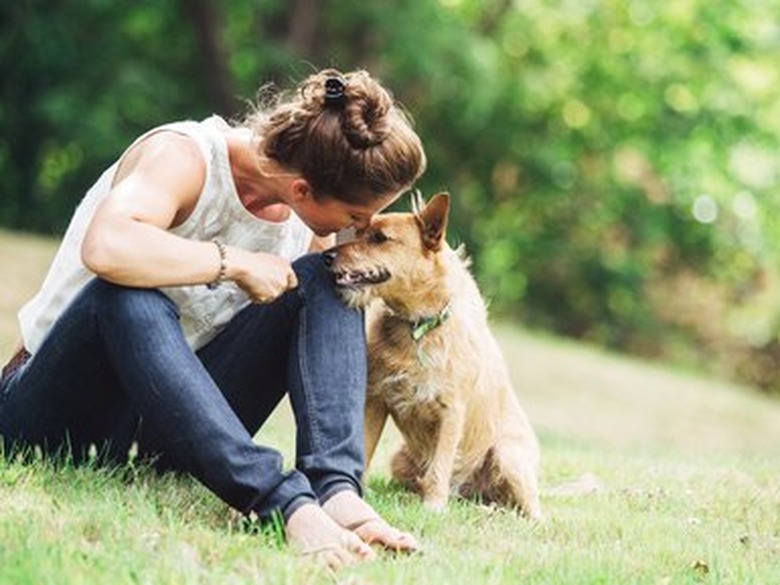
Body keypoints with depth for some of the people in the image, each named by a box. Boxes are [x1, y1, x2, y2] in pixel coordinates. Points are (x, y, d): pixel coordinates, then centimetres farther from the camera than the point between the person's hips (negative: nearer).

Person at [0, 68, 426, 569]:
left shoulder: (311, 224, -2)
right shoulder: (183, 157, -22)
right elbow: (105, 249, -42)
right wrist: (235, 263, -30)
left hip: (174, 423, 6)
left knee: (324, 280, -11)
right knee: (129, 297, -39)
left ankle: (337, 489, -29)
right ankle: (284, 501, -46)